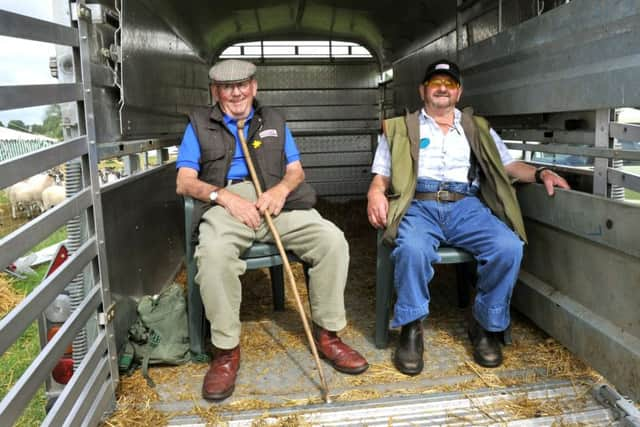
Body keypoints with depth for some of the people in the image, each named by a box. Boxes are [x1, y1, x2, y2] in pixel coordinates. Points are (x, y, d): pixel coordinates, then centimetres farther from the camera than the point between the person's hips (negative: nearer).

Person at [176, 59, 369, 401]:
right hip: (224, 202, -2)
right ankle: (226, 350, -19)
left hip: (276, 200, 3)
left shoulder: (273, 121, 24)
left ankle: (327, 333, -6)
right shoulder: (199, 124, 17)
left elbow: (296, 170, 17)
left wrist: (281, 189, -7)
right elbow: (184, 182, 6)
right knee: (214, 252, -37)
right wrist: (225, 196, -12)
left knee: (333, 239, -23)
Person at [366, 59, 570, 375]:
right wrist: (376, 193, -11)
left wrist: (540, 173, 1)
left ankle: (486, 325, -5)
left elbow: (508, 166, 21)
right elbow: (381, 176, 13)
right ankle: (411, 328, -15)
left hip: (467, 206, 2)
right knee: (413, 249, -37)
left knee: (509, 247, -27)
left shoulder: (477, 128, 26)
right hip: (419, 206, -2)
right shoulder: (400, 129, 19)